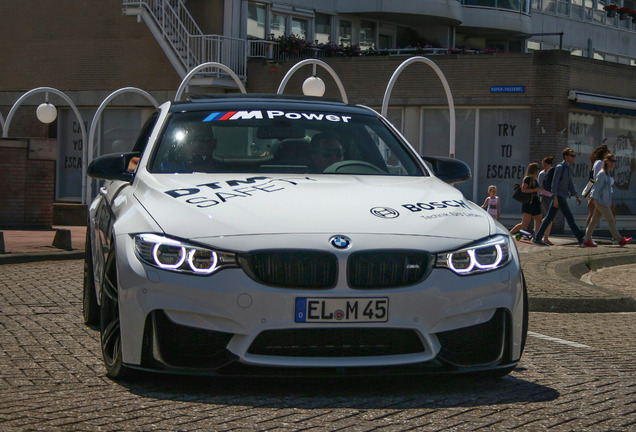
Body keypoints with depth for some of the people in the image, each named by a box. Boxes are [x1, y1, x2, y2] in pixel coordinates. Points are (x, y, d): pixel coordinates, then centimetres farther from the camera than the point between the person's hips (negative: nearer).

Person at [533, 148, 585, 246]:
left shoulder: (568, 169, 18)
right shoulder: (560, 167, -10)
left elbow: (570, 185, 21)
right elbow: (554, 183, -15)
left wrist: (577, 197, 13)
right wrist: (555, 199, -20)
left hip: (562, 197, 10)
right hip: (558, 196, -10)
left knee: (549, 218, 9)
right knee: (569, 217, -11)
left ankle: (537, 238, 11)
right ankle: (581, 240, -14)